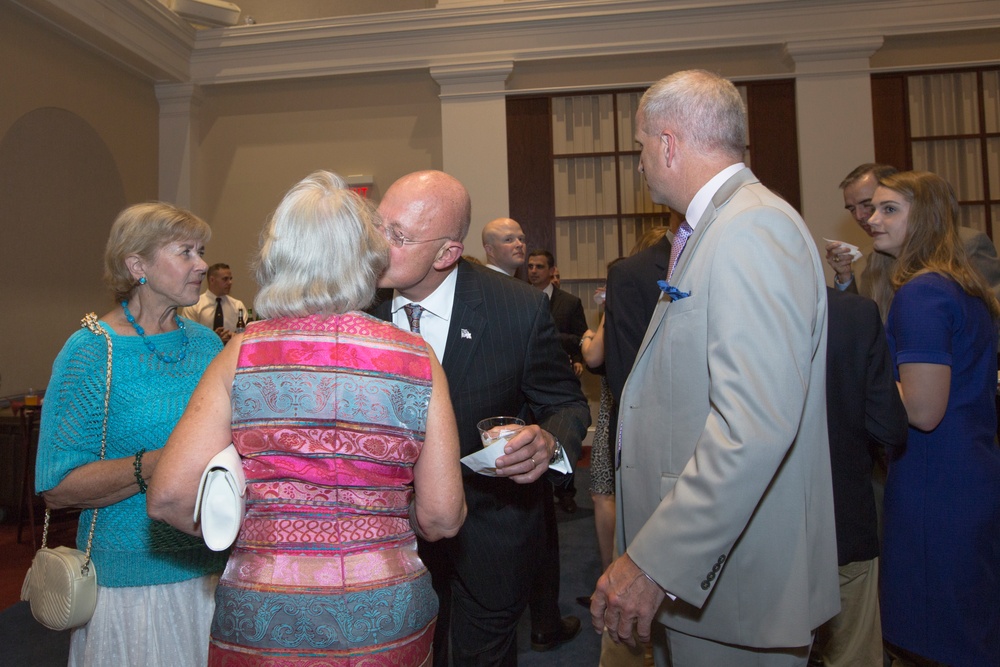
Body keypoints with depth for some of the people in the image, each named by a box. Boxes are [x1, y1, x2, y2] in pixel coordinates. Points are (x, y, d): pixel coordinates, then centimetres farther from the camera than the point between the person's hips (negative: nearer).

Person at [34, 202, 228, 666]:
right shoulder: (90, 352, -11)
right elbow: (57, 488, -15)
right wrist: (157, 465, -27)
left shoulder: (207, 343, 5)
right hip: (132, 580, -5)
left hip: (214, 564, 5)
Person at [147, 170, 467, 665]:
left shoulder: (242, 355, -8)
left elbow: (170, 496, -10)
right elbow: (442, 518, -8)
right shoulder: (417, 359, -9)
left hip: (259, 624, 0)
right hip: (387, 623, 0)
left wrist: (248, 530, 7)